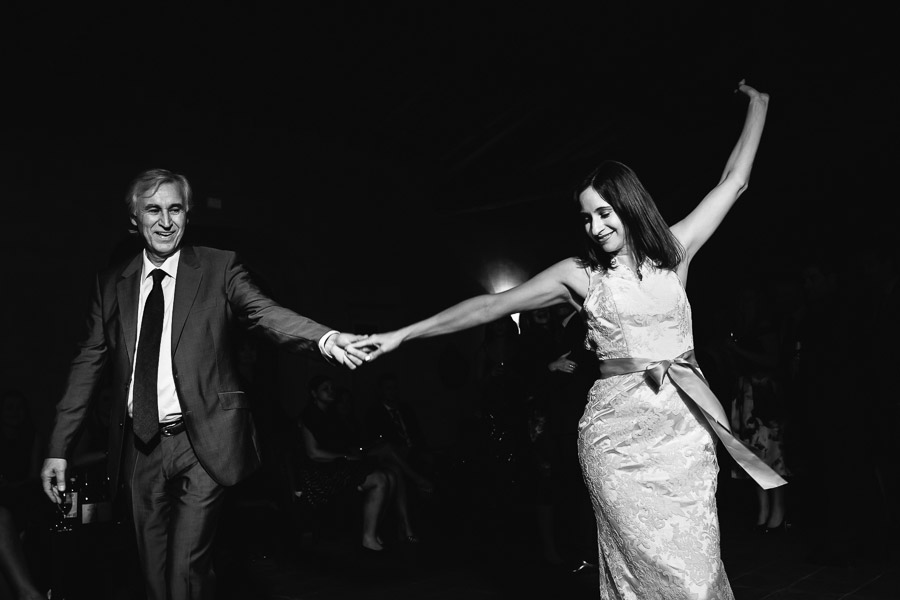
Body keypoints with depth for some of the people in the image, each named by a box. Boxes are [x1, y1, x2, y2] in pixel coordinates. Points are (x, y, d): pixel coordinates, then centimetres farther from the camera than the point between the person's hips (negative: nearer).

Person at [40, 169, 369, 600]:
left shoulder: (220, 268, 0)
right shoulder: (111, 284, 9)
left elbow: (265, 314, -16)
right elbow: (88, 364, 10)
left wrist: (325, 338, -36)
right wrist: (58, 447, 7)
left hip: (202, 441, -3)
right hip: (139, 446, 3)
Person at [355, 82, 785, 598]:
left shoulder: (673, 250, 7)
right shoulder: (580, 273, 1)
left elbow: (733, 182, 13)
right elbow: (492, 305, -3)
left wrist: (759, 103, 18)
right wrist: (403, 335, -6)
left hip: (684, 428, 3)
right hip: (617, 436, -2)